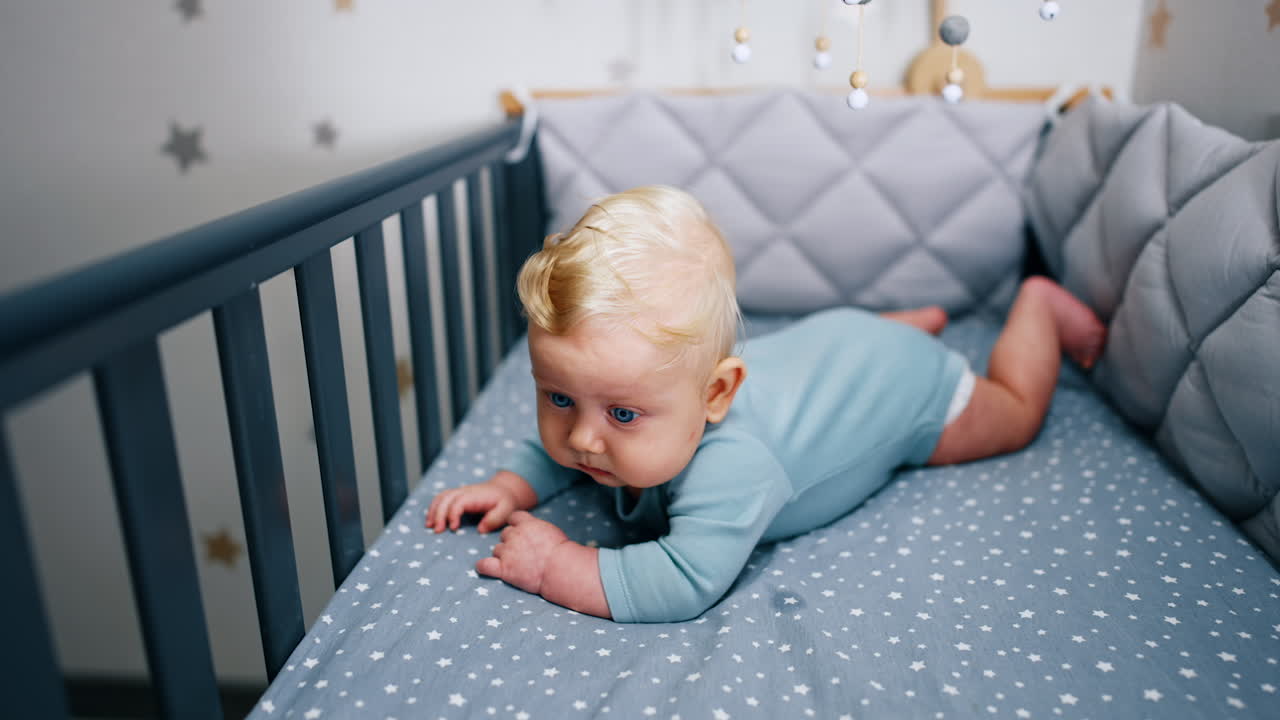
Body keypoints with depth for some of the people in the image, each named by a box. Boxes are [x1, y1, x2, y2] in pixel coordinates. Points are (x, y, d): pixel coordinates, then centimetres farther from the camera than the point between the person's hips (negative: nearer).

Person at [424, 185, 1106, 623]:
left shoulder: (732, 466, -52)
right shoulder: (633, 388, -29)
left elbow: (681, 584, -57)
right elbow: (554, 446, -9)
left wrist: (558, 566, -50)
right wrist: (511, 485, -28)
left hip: (904, 384, -5)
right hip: (815, 347, 6)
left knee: (1015, 411, 24)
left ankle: (1036, 306, 43)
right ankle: (919, 319, 56)